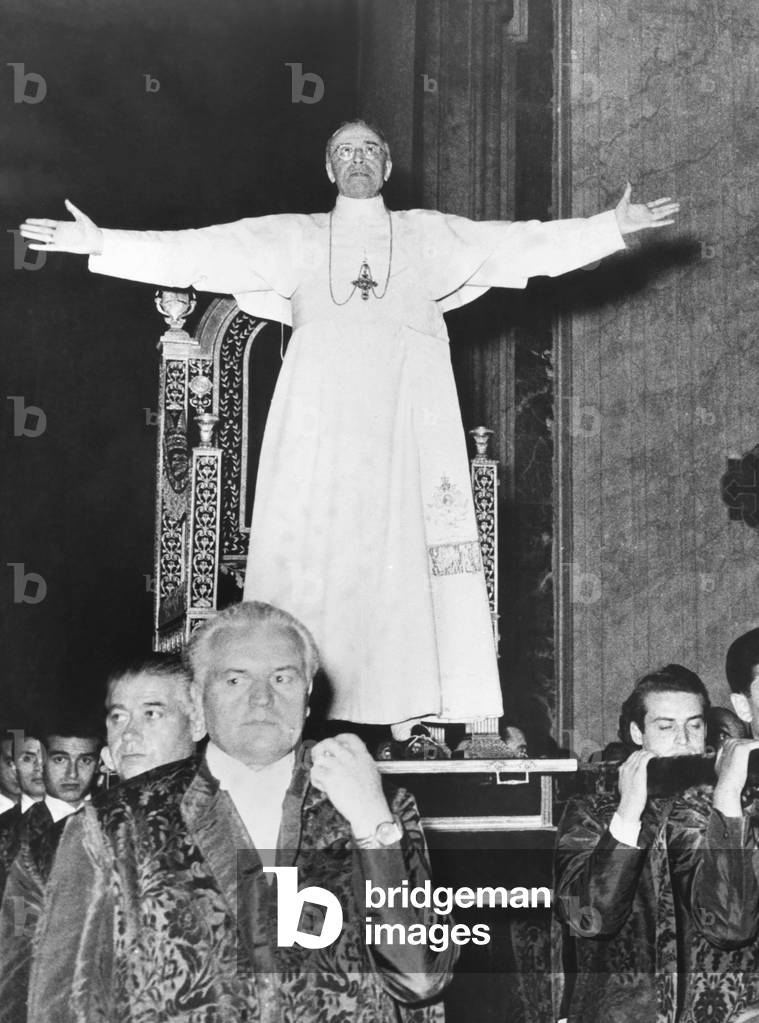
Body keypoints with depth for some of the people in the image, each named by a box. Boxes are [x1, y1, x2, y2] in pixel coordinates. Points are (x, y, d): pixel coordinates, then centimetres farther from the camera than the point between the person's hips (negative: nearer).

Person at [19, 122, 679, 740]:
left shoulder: (428, 235, 20)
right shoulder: (293, 239, 21)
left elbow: (523, 244, 14)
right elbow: (196, 252, 15)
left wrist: (613, 228, 6)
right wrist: (100, 243, 8)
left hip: (407, 413, 0)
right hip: (321, 411, 0)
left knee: (406, 542, -9)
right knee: (310, 544, -9)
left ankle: (410, 706, -10)